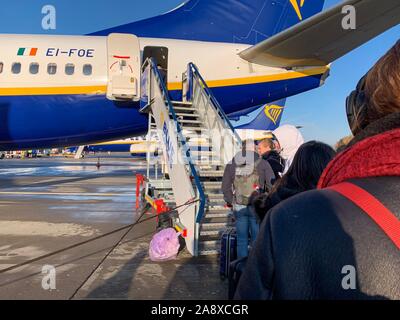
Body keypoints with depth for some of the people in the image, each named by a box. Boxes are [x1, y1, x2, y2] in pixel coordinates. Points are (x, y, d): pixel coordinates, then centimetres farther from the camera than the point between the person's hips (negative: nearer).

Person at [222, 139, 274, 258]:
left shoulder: (231, 164, 5)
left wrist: (231, 202, 16)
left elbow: (225, 186, 8)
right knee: (257, 239, 9)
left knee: (241, 239, 12)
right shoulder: (262, 163, -4)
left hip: (238, 207, 3)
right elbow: (272, 185, -6)